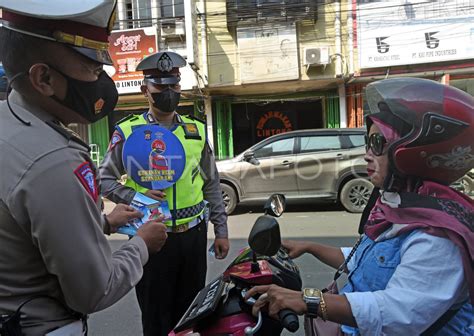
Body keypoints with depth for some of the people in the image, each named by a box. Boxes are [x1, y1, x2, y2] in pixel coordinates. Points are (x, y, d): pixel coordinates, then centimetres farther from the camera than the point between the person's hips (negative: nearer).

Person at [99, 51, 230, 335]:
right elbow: (105, 181, -1)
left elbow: (212, 184, 9)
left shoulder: (197, 130, 6)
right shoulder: (128, 131, -4)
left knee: (191, 312, 17)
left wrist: (221, 230, 8)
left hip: (193, 234, 3)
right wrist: (137, 198, -18)